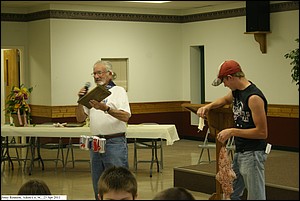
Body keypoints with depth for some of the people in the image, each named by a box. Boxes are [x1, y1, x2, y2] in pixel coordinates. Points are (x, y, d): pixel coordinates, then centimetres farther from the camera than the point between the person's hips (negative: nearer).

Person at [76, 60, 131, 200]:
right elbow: (80, 118, 12)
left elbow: (126, 116, -14)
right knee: (98, 185, 11)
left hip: (114, 142, -6)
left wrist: (106, 108, -27)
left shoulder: (118, 91, 0)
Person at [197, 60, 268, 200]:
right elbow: (225, 99, 32)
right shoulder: (236, 91, 7)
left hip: (252, 155, -10)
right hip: (239, 153, 10)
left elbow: (262, 132, -22)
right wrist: (208, 106, 12)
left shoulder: (254, 97, -20)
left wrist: (232, 132, -18)